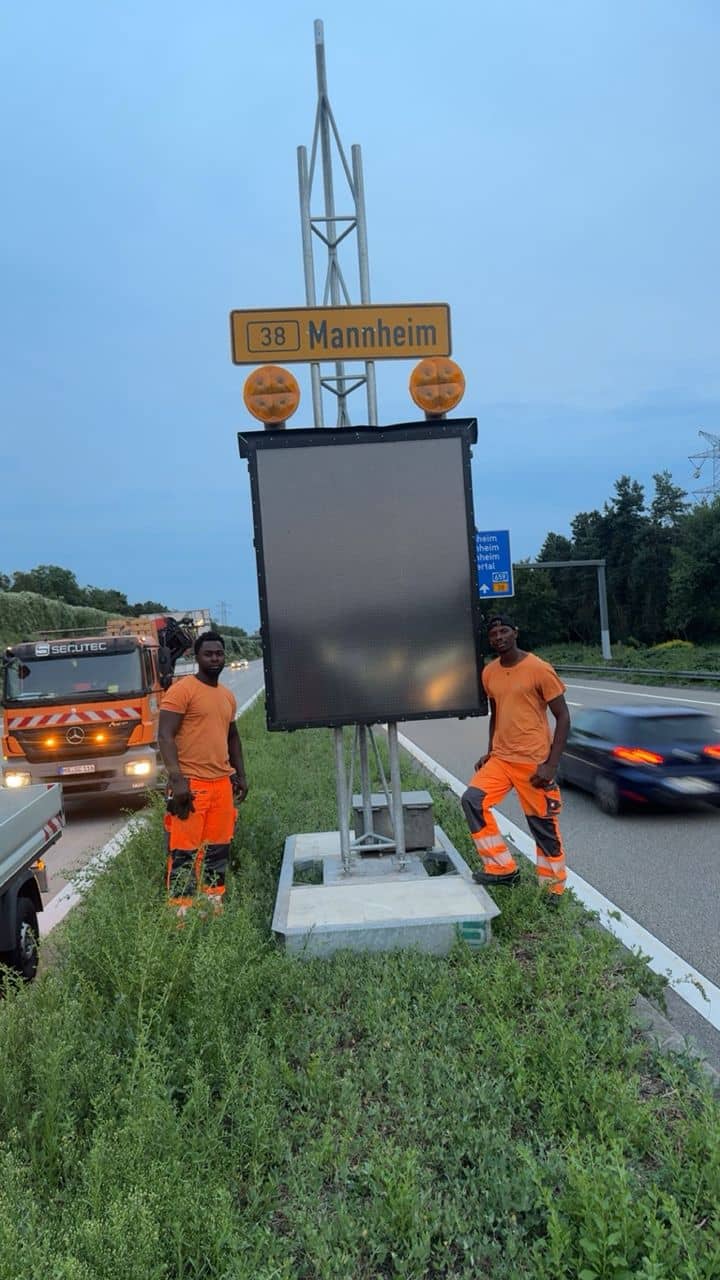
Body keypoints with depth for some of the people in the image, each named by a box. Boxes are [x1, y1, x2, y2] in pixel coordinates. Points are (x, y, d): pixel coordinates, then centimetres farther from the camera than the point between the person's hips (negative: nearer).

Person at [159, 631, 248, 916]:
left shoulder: (227, 695, 15)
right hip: (191, 784, -7)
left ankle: (214, 904, 25)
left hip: (222, 783, 7)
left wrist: (240, 774, 21)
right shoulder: (182, 689, -8)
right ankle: (180, 913, 6)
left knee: (218, 849, 13)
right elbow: (165, 736, -13)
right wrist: (177, 778, -21)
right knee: (184, 852, -2)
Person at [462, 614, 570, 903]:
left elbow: (563, 717, -10)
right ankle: (502, 868, -2)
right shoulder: (489, 673, 7)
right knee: (472, 799, -13)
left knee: (544, 826, 4)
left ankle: (554, 888, 23)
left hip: (533, 762, -5)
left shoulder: (539, 669, -11)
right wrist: (490, 751, 12)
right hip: (500, 759, 6)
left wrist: (550, 764, -15)